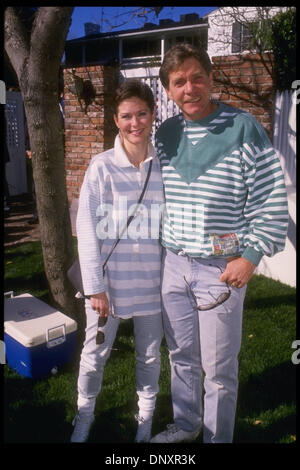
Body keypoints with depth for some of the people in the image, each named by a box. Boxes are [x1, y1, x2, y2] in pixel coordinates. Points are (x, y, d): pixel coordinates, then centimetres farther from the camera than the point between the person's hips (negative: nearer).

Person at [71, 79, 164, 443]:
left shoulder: (164, 167, -1)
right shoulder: (102, 166, -8)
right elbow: (87, 229, -8)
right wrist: (95, 286, -10)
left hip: (152, 280, 2)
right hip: (109, 279, -2)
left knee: (150, 354, 17)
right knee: (96, 352, 14)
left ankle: (146, 415, 43)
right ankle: (84, 414, 41)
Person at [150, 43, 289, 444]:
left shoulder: (243, 128, -10)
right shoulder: (166, 133, 6)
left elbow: (272, 201, -9)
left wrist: (250, 257, -13)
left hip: (222, 268, -5)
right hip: (173, 264, 5)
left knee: (218, 367, 8)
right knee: (182, 356, 20)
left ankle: (217, 437, 33)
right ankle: (185, 424, 44)